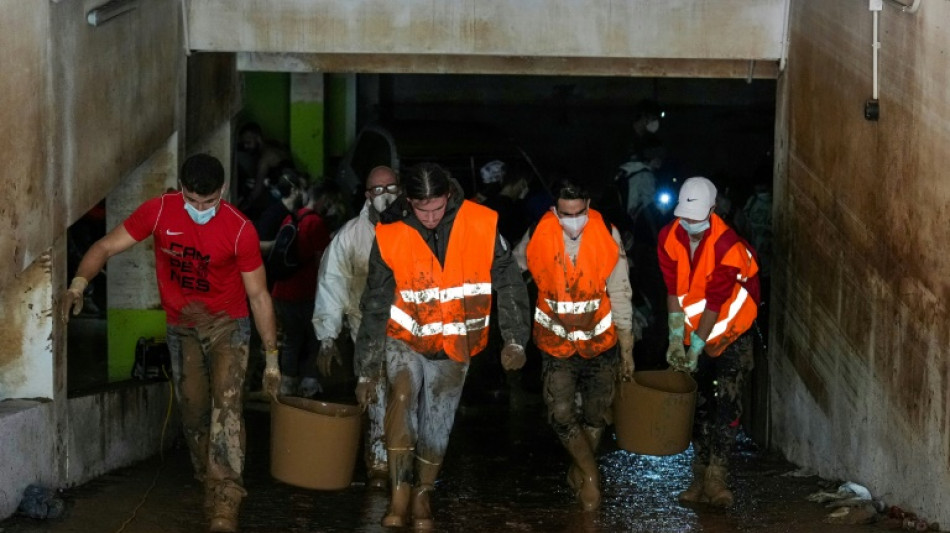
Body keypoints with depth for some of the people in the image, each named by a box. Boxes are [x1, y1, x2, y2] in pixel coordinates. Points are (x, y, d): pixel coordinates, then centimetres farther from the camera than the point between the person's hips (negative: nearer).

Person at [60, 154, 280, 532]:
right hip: (181, 327, 3)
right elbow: (106, 247, -10)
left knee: (227, 404, -19)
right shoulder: (158, 212, -15)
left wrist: (271, 357, -11)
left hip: (227, 323, -3)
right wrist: (78, 284, -30)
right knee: (192, 411, 6)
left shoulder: (240, 229, -20)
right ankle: (210, 486, 26)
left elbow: (258, 294, -12)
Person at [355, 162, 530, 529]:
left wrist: (515, 340, -4)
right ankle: (399, 489, -17)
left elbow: (508, 285, -3)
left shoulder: (482, 226, -16)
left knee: (436, 427, 5)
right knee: (403, 393, -27)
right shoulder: (391, 238, -16)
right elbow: (376, 308, -8)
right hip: (405, 340, -1)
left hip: (454, 347, 1)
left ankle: (422, 494, 28)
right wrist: (367, 370, -7)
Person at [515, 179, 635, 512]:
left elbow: (619, 294, -6)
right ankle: (591, 475, 8)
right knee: (561, 414, -11)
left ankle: (578, 473, 31)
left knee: (595, 416, 9)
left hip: (600, 343, 1)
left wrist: (626, 349, -2)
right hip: (556, 344, -1)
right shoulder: (537, 238, -15)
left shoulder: (607, 235, -14)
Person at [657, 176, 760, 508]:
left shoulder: (727, 245, -25)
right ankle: (701, 477, 15)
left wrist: (697, 346, -21)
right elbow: (674, 291, -7)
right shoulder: (669, 238, -10)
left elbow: (714, 303, -23)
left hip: (730, 332, -5)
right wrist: (676, 338, -11)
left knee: (726, 400, -14)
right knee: (699, 403, 8)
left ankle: (716, 477, -15)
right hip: (695, 331, 5)